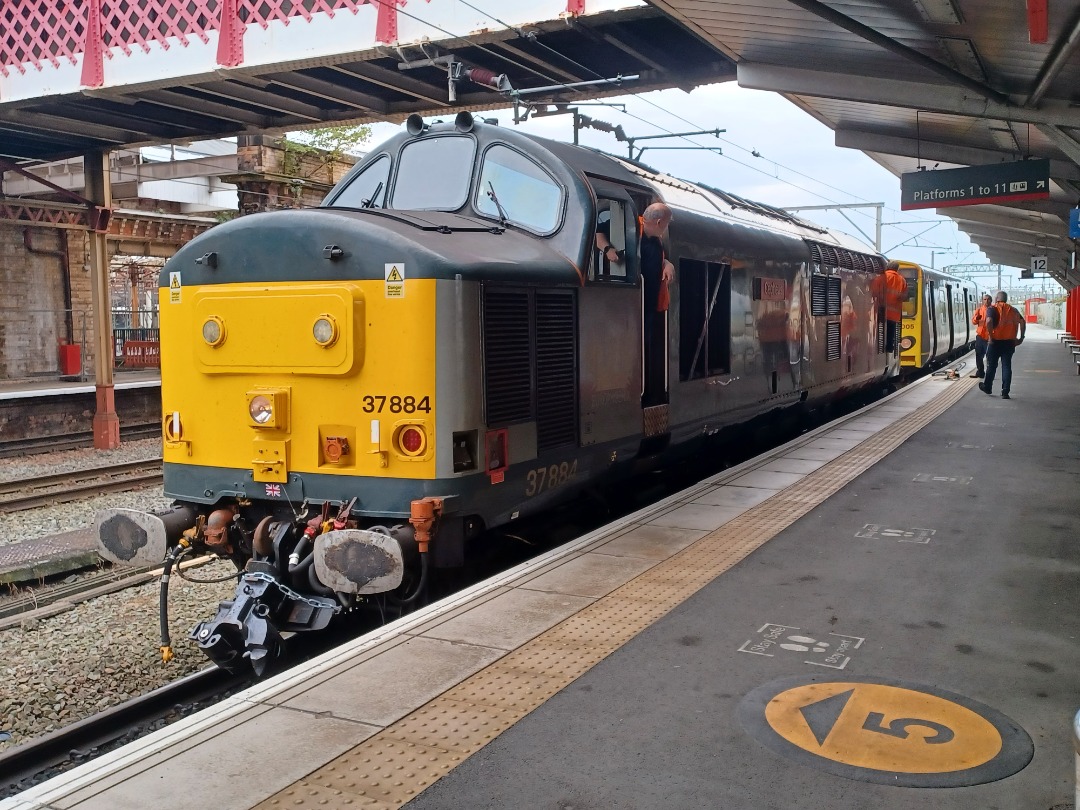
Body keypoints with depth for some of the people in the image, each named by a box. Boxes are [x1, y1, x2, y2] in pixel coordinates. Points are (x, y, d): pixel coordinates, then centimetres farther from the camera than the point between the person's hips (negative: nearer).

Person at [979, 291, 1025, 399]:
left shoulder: (992, 308, -4)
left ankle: (987, 387, 29)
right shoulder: (1013, 309, 10)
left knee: (991, 365, 13)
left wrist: (990, 336, -15)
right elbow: (1023, 322, 5)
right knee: (1007, 366, 5)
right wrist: (1021, 337, 6)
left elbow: (989, 321, -22)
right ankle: (1005, 392, 1)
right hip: (1009, 342, 3)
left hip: (995, 341, -3)